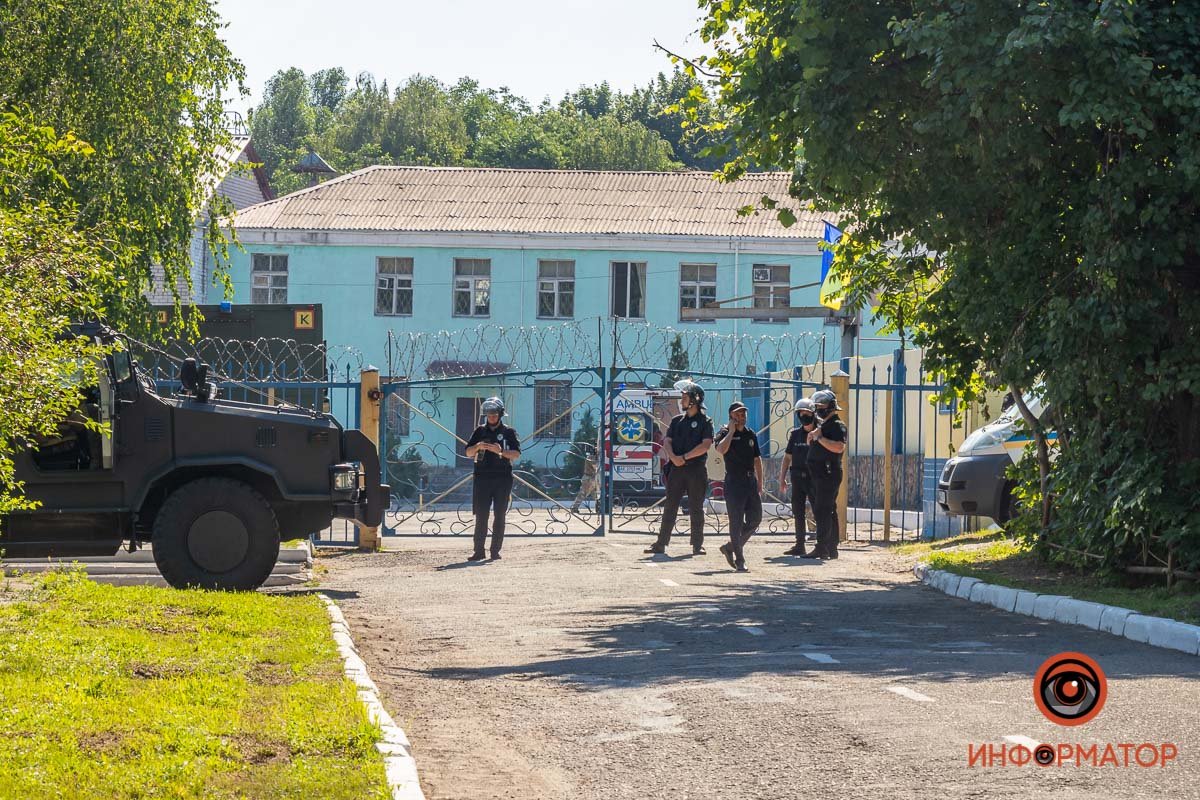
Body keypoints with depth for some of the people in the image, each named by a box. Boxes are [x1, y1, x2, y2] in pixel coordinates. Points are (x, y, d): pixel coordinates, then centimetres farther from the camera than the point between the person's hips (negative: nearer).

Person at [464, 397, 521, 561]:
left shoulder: (508, 432, 5)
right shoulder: (480, 431, 11)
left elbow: (516, 454, -4)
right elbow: (468, 452, 8)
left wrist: (501, 451, -22)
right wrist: (477, 446, -14)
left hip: (503, 479, -1)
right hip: (482, 478, 1)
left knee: (500, 516, 0)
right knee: (481, 516, -3)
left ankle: (496, 550, 4)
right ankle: (478, 551, -3)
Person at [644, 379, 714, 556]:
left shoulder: (705, 422, 2)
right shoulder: (677, 421, 16)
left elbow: (705, 445, -10)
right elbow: (667, 441, 8)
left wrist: (684, 457, -14)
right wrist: (673, 457, -13)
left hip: (696, 469, -4)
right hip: (676, 468, 4)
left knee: (696, 509, 0)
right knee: (670, 507, 3)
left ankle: (697, 545, 6)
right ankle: (661, 543, 4)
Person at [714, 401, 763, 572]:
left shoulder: (751, 434, 15)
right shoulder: (725, 433, -2)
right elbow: (721, 449, -24)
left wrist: (760, 484, 14)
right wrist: (731, 431, -15)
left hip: (751, 481, 6)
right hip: (734, 482, -6)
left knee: (755, 519, 5)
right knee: (736, 522, -5)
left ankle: (731, 547, 22)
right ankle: (739, 560, -2)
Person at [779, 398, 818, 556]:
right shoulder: (795, 434, 11)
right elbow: (788, 457, 14)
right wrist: (782, 478, 10)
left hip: (813, 478, -5)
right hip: (797, 477, 5)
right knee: (798, 512, 6)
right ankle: (799, 545, 12)